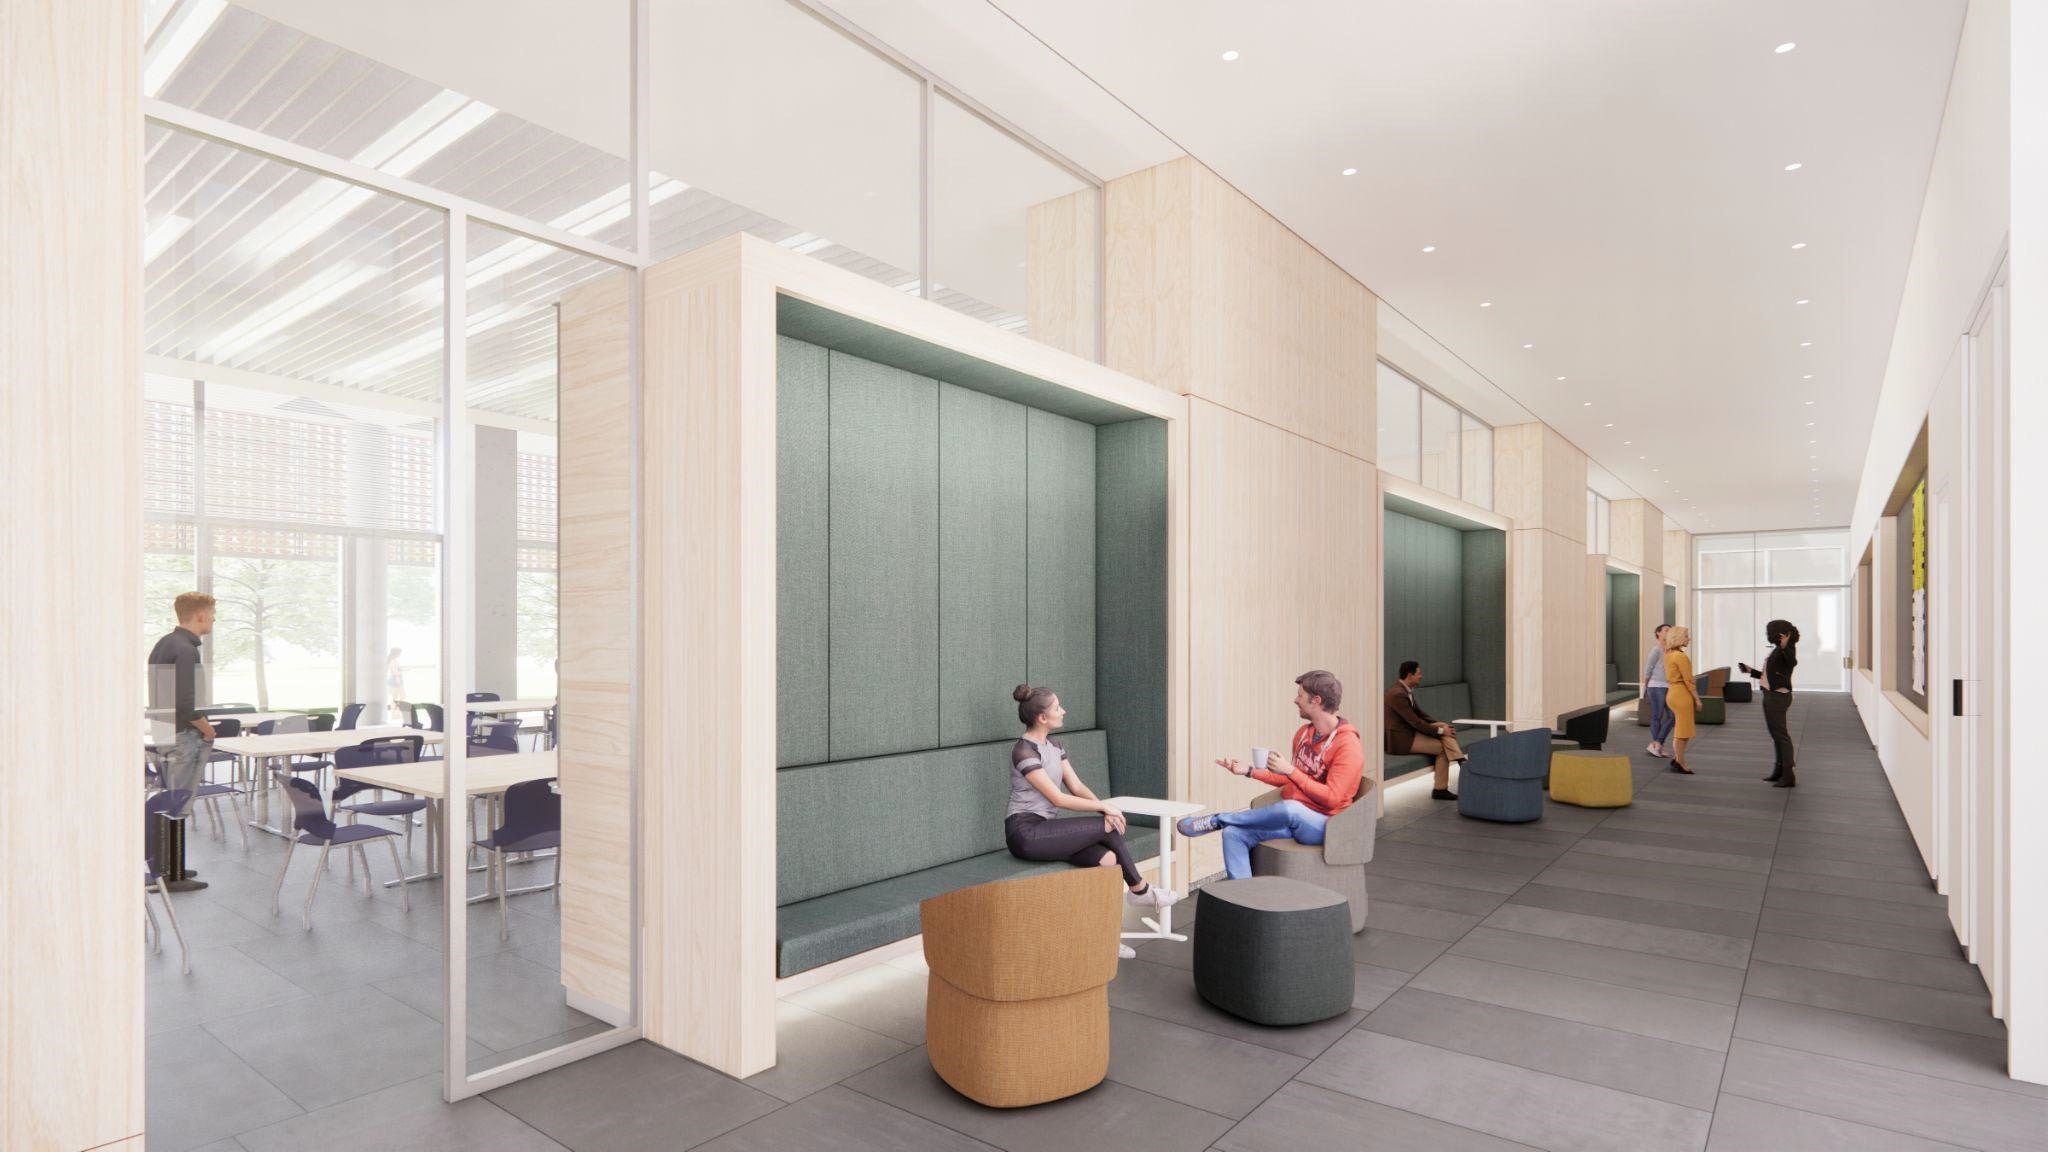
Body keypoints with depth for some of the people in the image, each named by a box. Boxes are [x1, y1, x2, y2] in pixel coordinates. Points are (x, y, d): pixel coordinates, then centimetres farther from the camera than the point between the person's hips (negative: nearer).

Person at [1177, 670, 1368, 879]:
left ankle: (1218, 819, -17)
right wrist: (1250, 770, 13)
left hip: (1322, 826, -7)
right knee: (1234, 834, -15)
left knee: (1289, 808, -39)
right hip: (1292, 819, 7)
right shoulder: (1304, 732, 12)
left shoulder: (1348, 745, -13)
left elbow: (1331, 798, -20)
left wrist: (1290, 770, -22)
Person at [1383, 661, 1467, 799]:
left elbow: (1420, 714, 15)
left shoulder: (1406, 691, 9)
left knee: (1443, 726, -5)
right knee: (1442, 748, -6)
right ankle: (1440, 789, -1)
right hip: (1401, 740, -9)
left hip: (1409, 732, 9)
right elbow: (1415, 722, -22)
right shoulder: (1398, 694, -23)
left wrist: (1442, 725, 1)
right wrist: (1440, 730, -12)